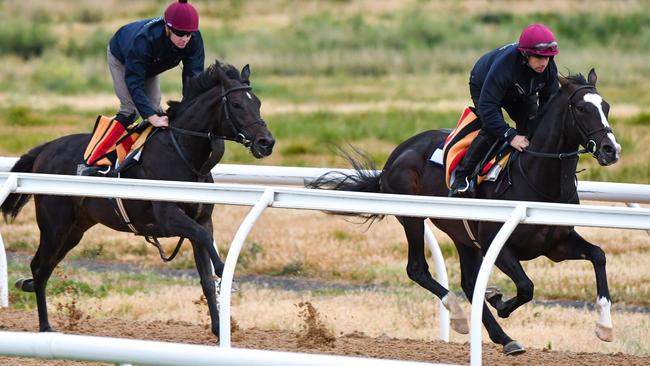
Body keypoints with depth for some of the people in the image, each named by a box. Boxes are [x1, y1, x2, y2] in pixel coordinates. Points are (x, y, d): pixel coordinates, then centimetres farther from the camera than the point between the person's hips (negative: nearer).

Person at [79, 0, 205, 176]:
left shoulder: (194, 40, -33)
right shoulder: (143, 40, -47)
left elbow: (193, 76, -31)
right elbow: (134, 84, -46)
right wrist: (153, 118, -53)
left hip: (150, 65, 6)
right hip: (121, 59, -6)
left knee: (155, 110, -3)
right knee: (131, 109, -17)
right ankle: (91, 164, -19)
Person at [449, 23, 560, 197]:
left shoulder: (549, 67, -30)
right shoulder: (503, 65, -47)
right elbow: (487, 107, -48)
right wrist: (510, 136, -52)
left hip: (520, 94, 5)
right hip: (482, 87, -5)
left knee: (533, 126, -13)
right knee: (491, 130, -25)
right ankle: (462, 176, -14)